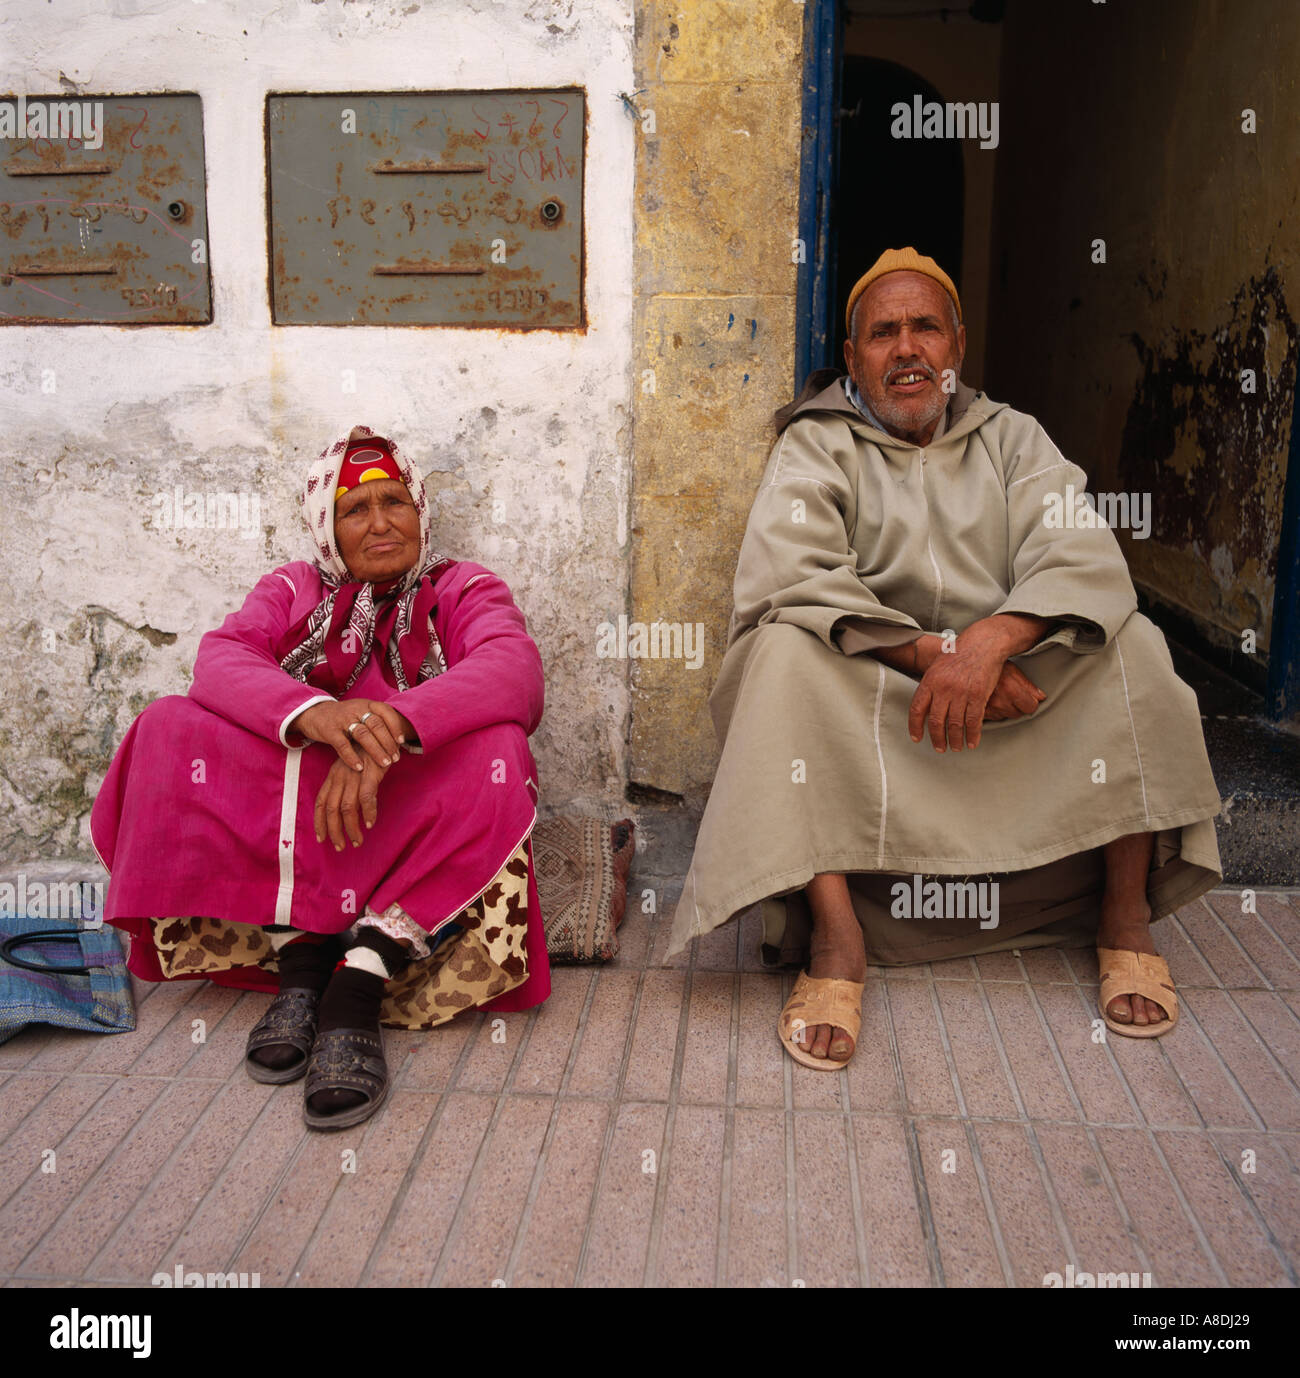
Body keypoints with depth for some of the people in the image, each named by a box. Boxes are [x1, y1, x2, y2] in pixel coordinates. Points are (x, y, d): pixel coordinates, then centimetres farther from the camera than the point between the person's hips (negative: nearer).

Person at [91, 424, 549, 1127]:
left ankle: (359, 983, -32)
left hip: (412, 814, -2)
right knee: (171, 727, -17)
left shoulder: (465, 589, 8)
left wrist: (389, 732, -34)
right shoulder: (294, 589, 15)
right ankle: (298, 957, -24)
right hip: (283, 805, 2)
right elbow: (220, 659, -7)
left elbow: (513, 669, -16)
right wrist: (315, 713, -31)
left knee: (494, 750, -30)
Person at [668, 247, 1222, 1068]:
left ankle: (1126, 915, -10)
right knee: (786, 649, -29)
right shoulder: (816, 446, 3)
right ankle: (835, 933, -32)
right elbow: (784, 577, -17)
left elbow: (1085, 563, -8)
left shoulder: (1012, 439, 10)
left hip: (1015, 701, 2)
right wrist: (932, 651, -26)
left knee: (1129, 644, -18)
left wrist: (989, 642, -29)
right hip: (865, 708, -2)